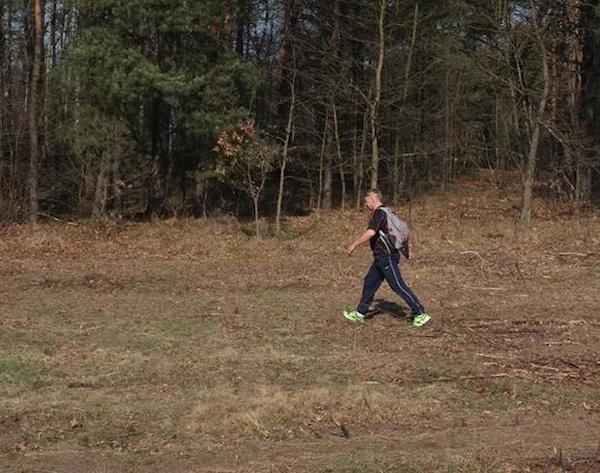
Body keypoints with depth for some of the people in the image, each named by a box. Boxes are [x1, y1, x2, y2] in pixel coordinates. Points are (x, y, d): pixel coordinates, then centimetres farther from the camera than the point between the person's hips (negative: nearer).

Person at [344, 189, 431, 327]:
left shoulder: (378, 213, -17)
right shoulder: (386, 212, 14)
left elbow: (370, 233, -30)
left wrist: (354, 245, -21)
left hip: (387, 258, -10)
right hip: (382, 258, 10)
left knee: (398, 286, -8)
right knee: (370, 282, 16)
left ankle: (420, 314, -5)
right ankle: (360, 313, 24)